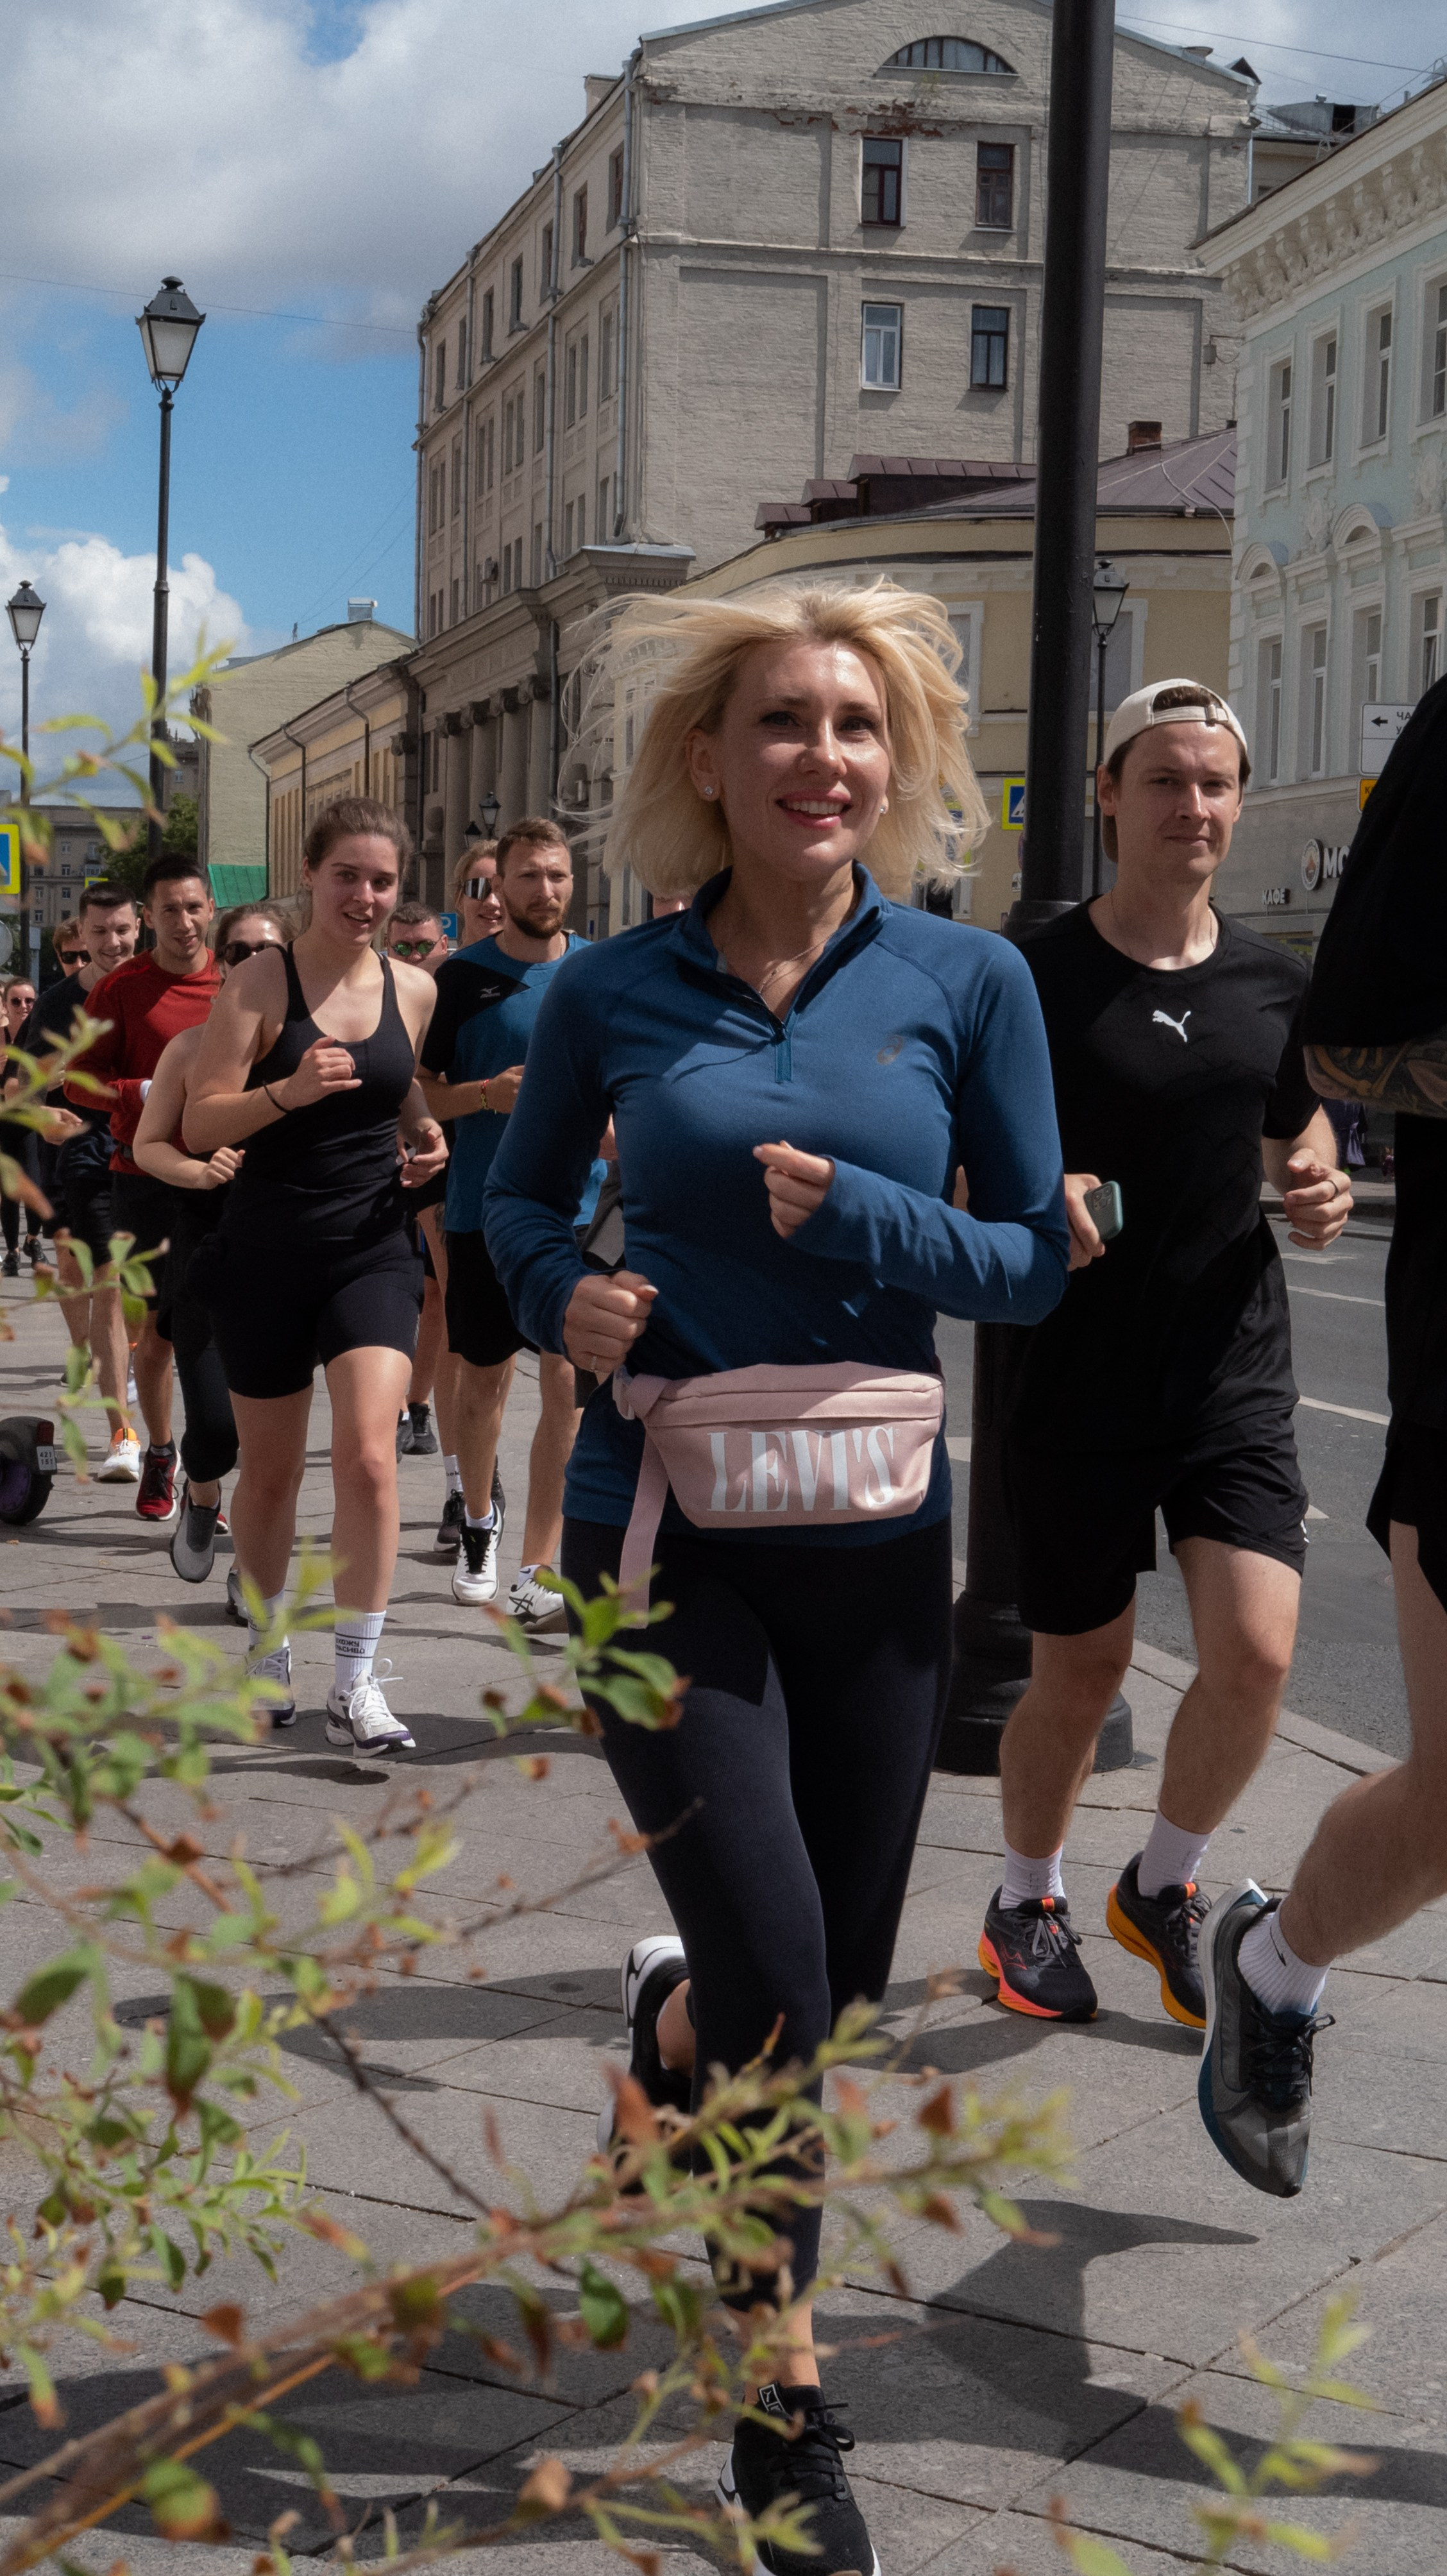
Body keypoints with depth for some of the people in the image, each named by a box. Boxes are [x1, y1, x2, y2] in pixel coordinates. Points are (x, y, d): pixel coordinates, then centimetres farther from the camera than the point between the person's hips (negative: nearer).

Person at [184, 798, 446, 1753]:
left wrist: (427, 1138, 3)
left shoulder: (414, 989, 6)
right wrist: (291, 1092, -26)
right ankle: (269, 1647, 34)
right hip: (268, 1251, -1)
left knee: (369, 1452, -15)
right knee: (270, 1468, 11)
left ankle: (356, 1685, -6)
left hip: (374, 1249, 2)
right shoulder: (262, 982, -6)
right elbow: (201, 1123, -10)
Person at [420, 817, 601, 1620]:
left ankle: (537, 1575, -1)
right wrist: (487, 1094, -16)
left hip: (575, 1202, 0)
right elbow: (421, 1092, 2)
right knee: (484, 1377, 12)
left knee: (567, 1386, -7)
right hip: (484, 1206, 0)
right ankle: (479, 1522, 38)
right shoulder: (463, 976, 0)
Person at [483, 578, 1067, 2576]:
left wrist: (863, 1220, -18)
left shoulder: (968, 981, -3)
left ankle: (674, 2020, 50)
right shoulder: (614, 992, -2)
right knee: (776, 1975, -12)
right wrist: (561, 1292, -8)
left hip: (876, 1540, 2)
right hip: (662, 1530, -2)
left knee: (843, 1980, 13)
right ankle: (785, 2379, 11)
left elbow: (1039, 1261, -1)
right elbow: (522, 1193, 13)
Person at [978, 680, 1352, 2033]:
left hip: (1233, 1370, 3)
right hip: (1079, 1374, -3)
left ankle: (1162, 1883, 19)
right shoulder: (1034, 977, -6)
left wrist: (1318, 1188, -3)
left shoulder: (1273, 981, 6)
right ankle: (1027, 1902, 33)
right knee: (1081, 1668, 6)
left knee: (1256, 1651, -10)